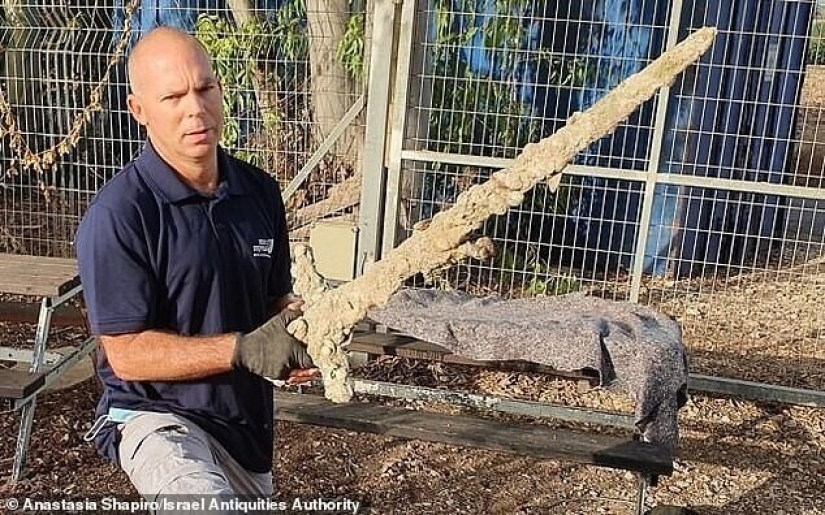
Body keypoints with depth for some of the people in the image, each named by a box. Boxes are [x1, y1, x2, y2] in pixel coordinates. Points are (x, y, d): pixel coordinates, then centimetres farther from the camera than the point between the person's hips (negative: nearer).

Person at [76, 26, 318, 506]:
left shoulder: (260, 191, -1)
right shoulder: (117, 215, -19)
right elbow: (126, 353, -18)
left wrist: (299, 336, -13)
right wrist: (242, 350, -28)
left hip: (249, 417, 6)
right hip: (156, 417, -6)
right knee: (205, 496, -35)